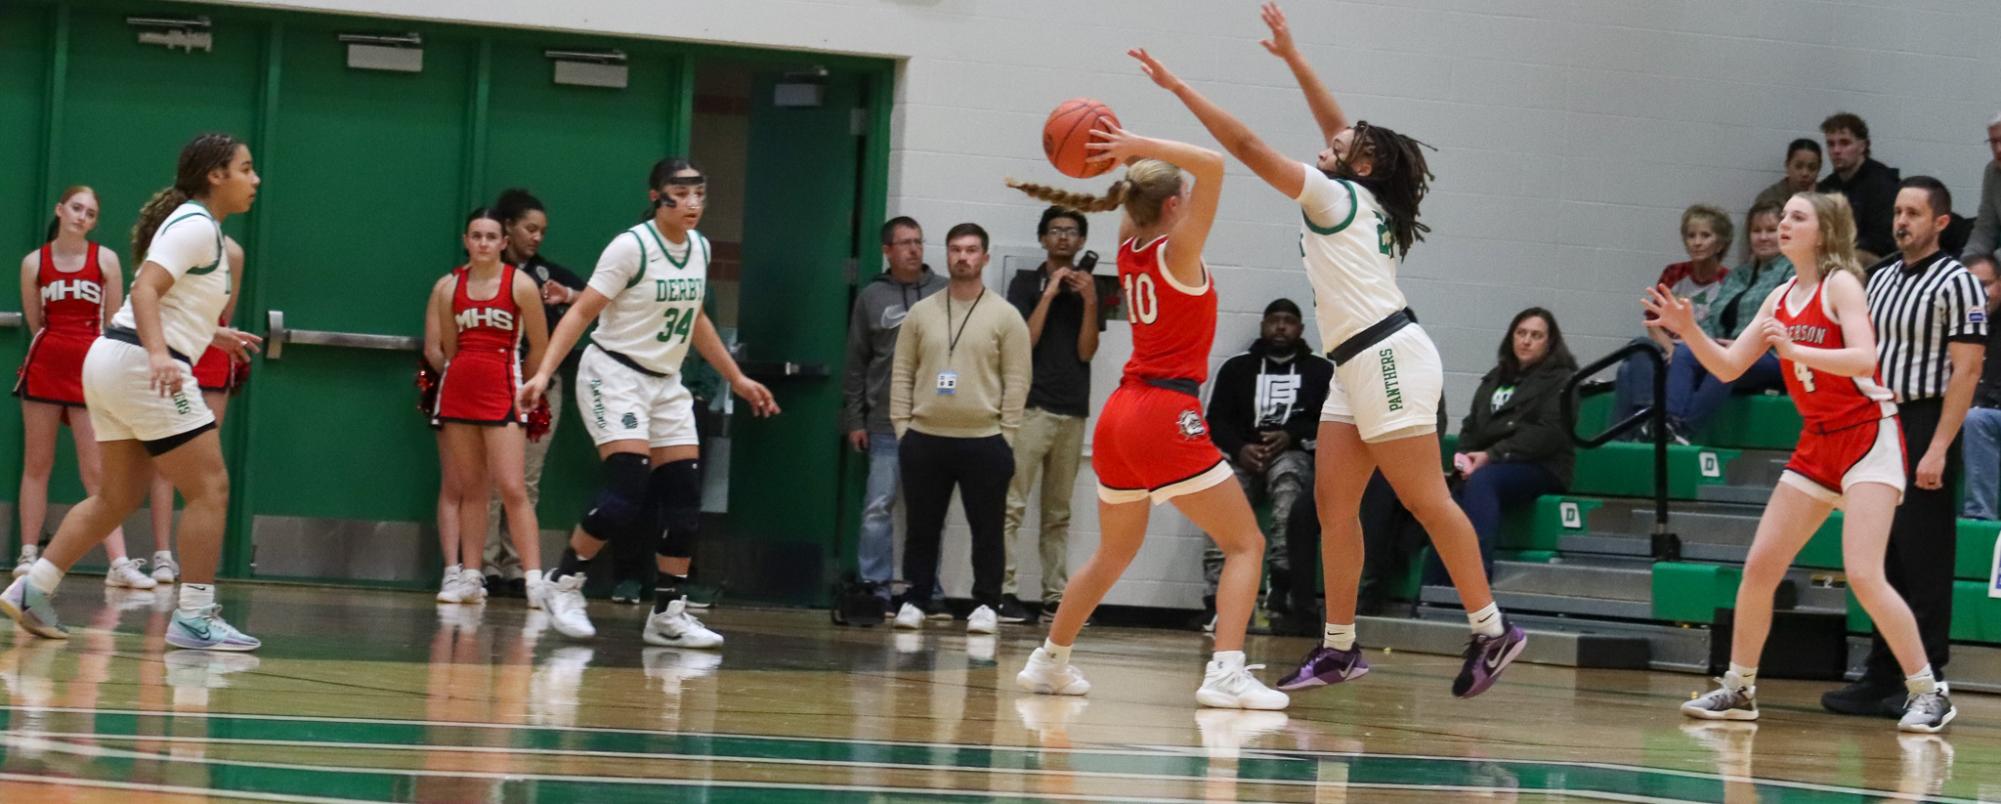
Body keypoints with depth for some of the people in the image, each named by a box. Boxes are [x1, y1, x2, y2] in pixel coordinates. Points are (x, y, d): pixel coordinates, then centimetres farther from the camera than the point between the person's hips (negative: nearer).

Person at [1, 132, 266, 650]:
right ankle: (194, 617, -8)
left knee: (118, 497, 13)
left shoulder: (196, 226, 18)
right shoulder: (195, 225, -12)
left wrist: (211, 335, 32)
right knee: (209, 488, -7)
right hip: (140, 367, -10)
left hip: (114, 360, 10)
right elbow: (144, 289, -24)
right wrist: (158, 354, -38)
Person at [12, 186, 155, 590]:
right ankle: (29, 554, 11)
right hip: (44, 368, 1)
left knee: (98, 471, -5)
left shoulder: (105, 260, 2)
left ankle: (119, 563, -11)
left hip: (90, 370, -1)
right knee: (37, 465, 5)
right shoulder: (34, 262, 4)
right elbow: (35, 323, 11)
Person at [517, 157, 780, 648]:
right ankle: (564, 584, -3)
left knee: (684, 494, -1)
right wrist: (544, 373, -25)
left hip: (666, 384, 7)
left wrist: (737, 379, 23)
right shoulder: (631, 247, -16)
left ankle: (668, 614, 5)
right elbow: (581, 313, -16)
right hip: (614, 374, -7)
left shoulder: (699, 248, 6)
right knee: (628, 486, -20)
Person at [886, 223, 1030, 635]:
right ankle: (916, 600, 15)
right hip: (924, 439, 2)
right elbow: (902, 373, 10)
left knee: (986, 530, 1)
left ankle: (986, 605, 9)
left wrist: (1006, 437, -7)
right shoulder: (921, 313, 9)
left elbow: (1017, 380, -1)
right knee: (921, 527, 6)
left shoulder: (1005, 317, 1)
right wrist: (901, 427, 2)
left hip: (983, 442, -2)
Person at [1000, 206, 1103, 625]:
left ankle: (1055, 596, 6)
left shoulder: (1086, 287, 13)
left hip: (1073, 411, 4)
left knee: (1058, 512, 6)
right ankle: (1003, 590, -12)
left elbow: (1086, 351, 4)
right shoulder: (1026, 283, 5)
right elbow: (1025, 341, -6)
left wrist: (1089, 301, -7)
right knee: (1013, 503, -10)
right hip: (1032, 405, -4)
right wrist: (1049, 295, -9)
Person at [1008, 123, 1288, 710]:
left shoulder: (1130, 252, 9)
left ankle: (1049, 662, 30)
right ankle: (1226, 672, -19)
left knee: (1114, 552, 25)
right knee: (1245, 543, -3)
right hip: (1167, 416, -8)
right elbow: (1212, 165, -19)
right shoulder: (1177, 252, -11)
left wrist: (1135, 155, 12)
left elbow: (1141, 201, 28)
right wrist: (1140, 146, -17)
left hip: (1120, 415, 8)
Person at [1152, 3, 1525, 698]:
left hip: (1387, 357, -10)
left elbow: (1247, 147, -7)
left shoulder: (1337, 196, -5)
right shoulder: (1360, 201, 16)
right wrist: (1292, 58, 31)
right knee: (1334, 502, 5)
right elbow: (1339, 130, 30)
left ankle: (1491, 630, -9)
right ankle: (1339, 648, 5)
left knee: (1426, 500, -10)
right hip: (1358, 367, 10)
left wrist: (1177, 86, -4)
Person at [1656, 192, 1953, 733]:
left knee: (1862, 574, -18)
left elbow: (1864, 357, -25)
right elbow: (1729, 367, 12)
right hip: (1817, 445, 7)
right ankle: (1738, 689, 17)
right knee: (1759, 567, 4)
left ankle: (1928, 693, -9)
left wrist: (1795, 350, -37)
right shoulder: (1780, 300, 11)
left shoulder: (1841, 284, -10)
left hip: (1868, 438, -7)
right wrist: (1688, 330, -4)